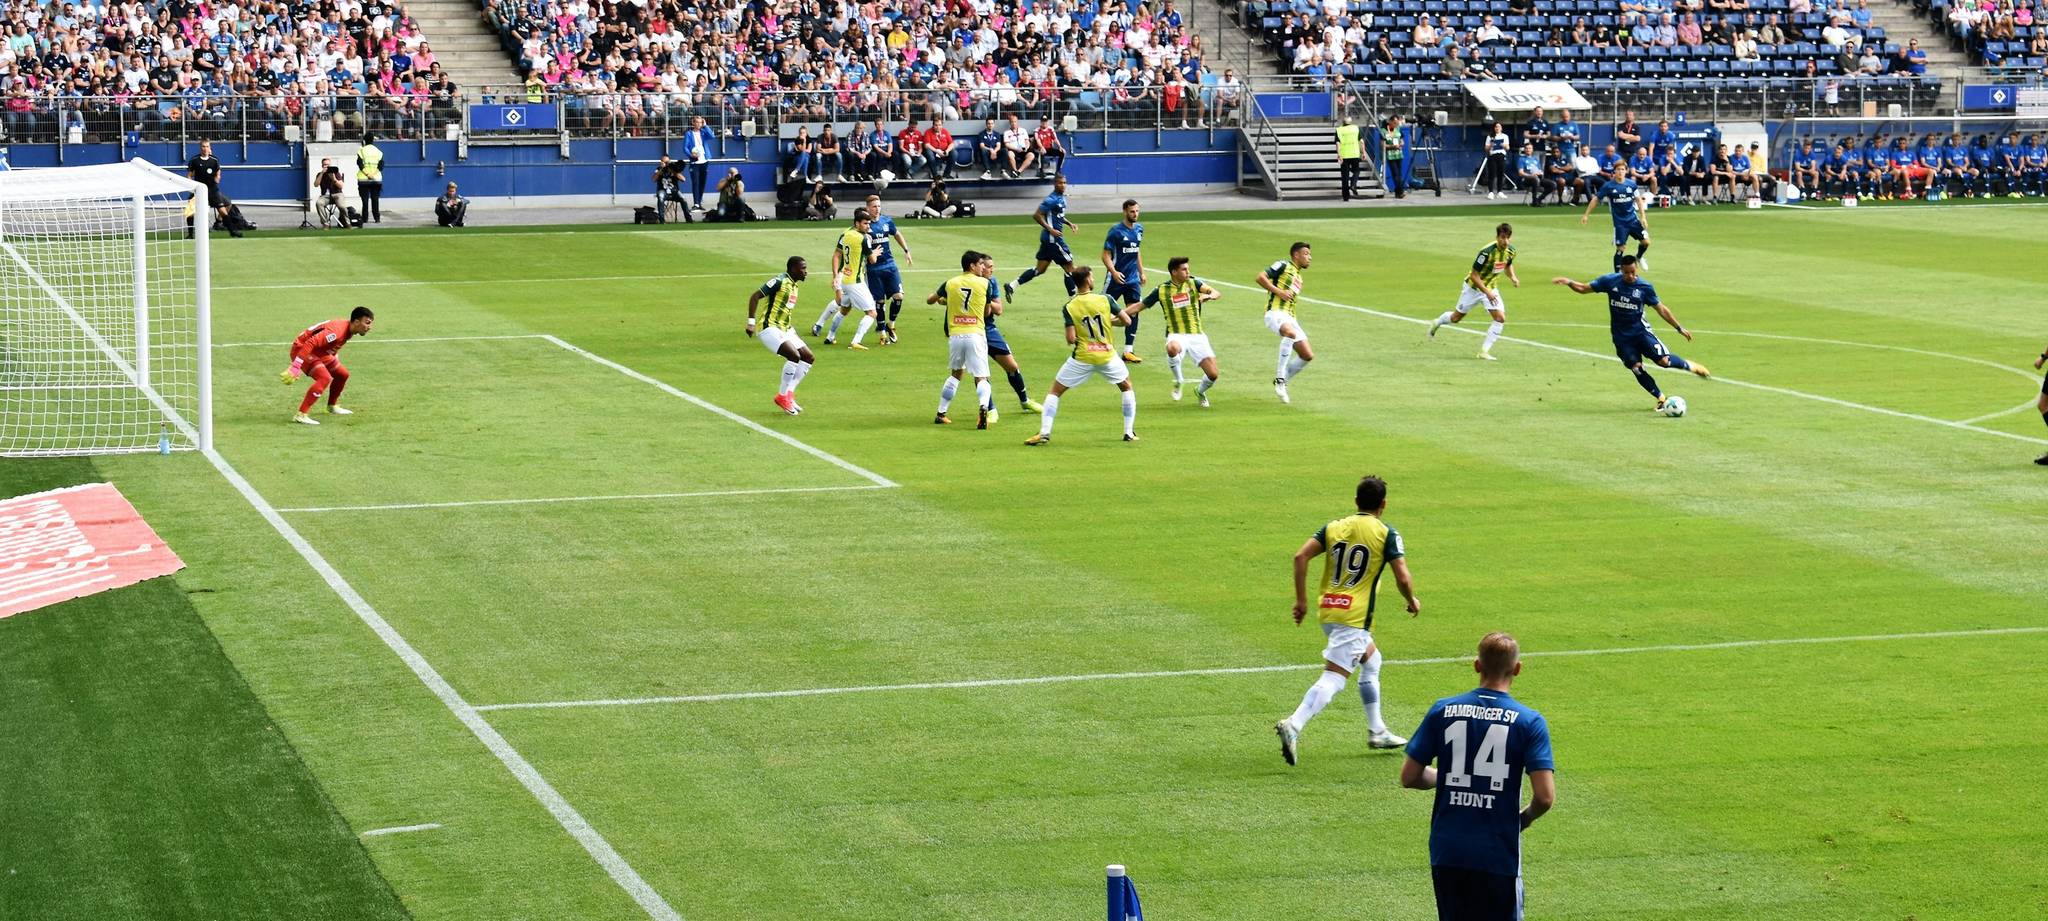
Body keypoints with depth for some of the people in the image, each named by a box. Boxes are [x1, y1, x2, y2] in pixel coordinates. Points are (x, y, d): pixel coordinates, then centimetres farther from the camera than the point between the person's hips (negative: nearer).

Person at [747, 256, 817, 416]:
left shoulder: (795, 285, 14)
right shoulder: (780, 281, -14)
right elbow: (755, 296, -15)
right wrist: (751, 322, -19)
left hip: (784, 329, 10)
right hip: (770, 329, -10)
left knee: (809, 358, 5)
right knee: (794, 356, -24)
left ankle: (788, 393, 8)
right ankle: (783, 396, -11)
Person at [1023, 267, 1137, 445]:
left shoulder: (1068, 308, -8)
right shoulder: (1105, 300, -6)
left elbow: (1071, 339, -14)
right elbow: (1126, 320, 1)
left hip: (1082, 358, -1)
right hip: (1107, 355, 1)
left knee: (1055, 392, 12)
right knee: (1127, 387, 25)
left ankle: (1044, 433, 1)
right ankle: (1129, 432, 20)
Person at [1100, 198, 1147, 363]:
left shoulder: (1139, 229, 8)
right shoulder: (1116, 230, -11)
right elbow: (1106, 255, -13)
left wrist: (1141, 272, 19)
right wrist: (1114, 272, -27)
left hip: (1133, 279, 5)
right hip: (1116, 279, -5)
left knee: (1133, 312, -1)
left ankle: (1128, 351, 2)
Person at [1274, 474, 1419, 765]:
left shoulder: (1334, 527, 9)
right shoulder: (1386, 533, -4)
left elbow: (1301, 557, -1)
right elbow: (1403, 578, -10)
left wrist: (1301, 600, 4)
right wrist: (1412, 601, 10)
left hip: (1327, 610, 7)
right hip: (1355, 616, -7)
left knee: (1371, 659, 27)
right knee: (1333, 678, -12)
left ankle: (1377, 731, 33)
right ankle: (1294, 726, -31)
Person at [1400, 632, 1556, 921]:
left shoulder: (1442, 711, 0)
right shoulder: (1529, 721, -7)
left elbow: (1409, 777, 2)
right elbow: (1545, 797, -13)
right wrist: (1526, 817, 8)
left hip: (1446, 852, 3)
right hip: (1498, 856, -3)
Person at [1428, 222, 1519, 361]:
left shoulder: (1511, 250, -11)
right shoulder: (1487, 252, -33)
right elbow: (1474, 275, -27)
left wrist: (1512, 277, -7)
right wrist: (1487, 292, -34)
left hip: (1490, 288, 5)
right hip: (1474, 287, -5)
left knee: (1500, 318, -15)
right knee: (1456, 318, 13)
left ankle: (1484, 351, -7)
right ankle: (1437, 323, 47)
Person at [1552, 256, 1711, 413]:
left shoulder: (1644, 287, -6)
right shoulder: (1610, 281, -6)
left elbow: (1661, 309, 3)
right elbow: (1583, 288, 0)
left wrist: (1679, 328, 4)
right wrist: (1569, 282, -19)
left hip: (1641, 330, -1)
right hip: (1621, 337, 1)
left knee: (1663, 360, -16)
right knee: (1636, 368, -7)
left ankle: (1690, 366, 13)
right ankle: (1660, 398, 11)